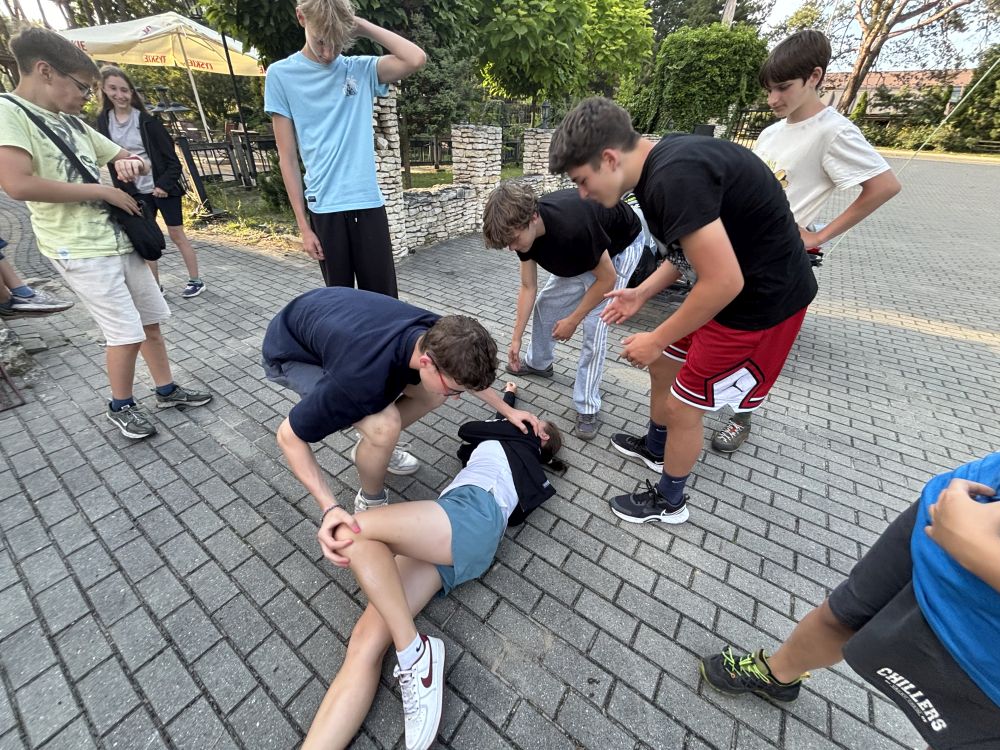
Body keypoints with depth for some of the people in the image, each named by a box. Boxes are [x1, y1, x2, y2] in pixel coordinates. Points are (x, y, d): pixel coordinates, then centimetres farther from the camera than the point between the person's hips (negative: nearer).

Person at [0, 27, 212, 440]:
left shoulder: (74, 123, 15)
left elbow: (132, 159, 23)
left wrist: (130, 163, -2)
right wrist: (105, 190, -14)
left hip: (118, 239, 8)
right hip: (80, 250, -8)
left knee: (151, 320, 11)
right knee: (127, 334, -6)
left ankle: (166, 389, 25)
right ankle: (121, 406, 16)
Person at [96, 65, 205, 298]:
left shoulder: (146, 120, -8)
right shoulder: (103, 121, 4)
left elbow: (171, 156, -7)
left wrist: (165, 184, -16)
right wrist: (122, 189, 3)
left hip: (163, 187, -4)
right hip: (136, 191, 5)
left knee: (176, 234, 0)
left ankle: (196, 281, 10)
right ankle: (155, 287, 15)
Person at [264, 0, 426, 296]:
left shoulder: (361, 69, 9)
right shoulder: (281, 74, 5)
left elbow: (416, 59, -6)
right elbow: (288, 158, 2)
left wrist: (362, 26, 0)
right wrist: (303, 225, -2)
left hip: (368, 202, 1)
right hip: (324, 208, 0)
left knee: (383, 297, 1)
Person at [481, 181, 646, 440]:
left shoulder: (573, 226, -41)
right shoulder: (525, 230, -20)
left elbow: (607, 278, -27)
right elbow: (528, 287, -9)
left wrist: (572, 320, -19)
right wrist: (515, 339, -9)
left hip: (620, 246, -7)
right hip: (580, 253, 7)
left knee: (594, 325, -15)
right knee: (545, 303, 7)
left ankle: (587, 408, -2)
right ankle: (538, 363, 32)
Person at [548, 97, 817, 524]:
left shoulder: (673, 179, -29)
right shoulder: (661, 165, 3)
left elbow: (723, 281, -29)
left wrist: (656, 340, -17)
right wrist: (641, 294, 10)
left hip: (762, 300, -9)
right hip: (735, 284, 9)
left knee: (681, 407, 2)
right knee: (663, 368, 20)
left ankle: (668, 502, 29)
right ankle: (654, 448, 46)